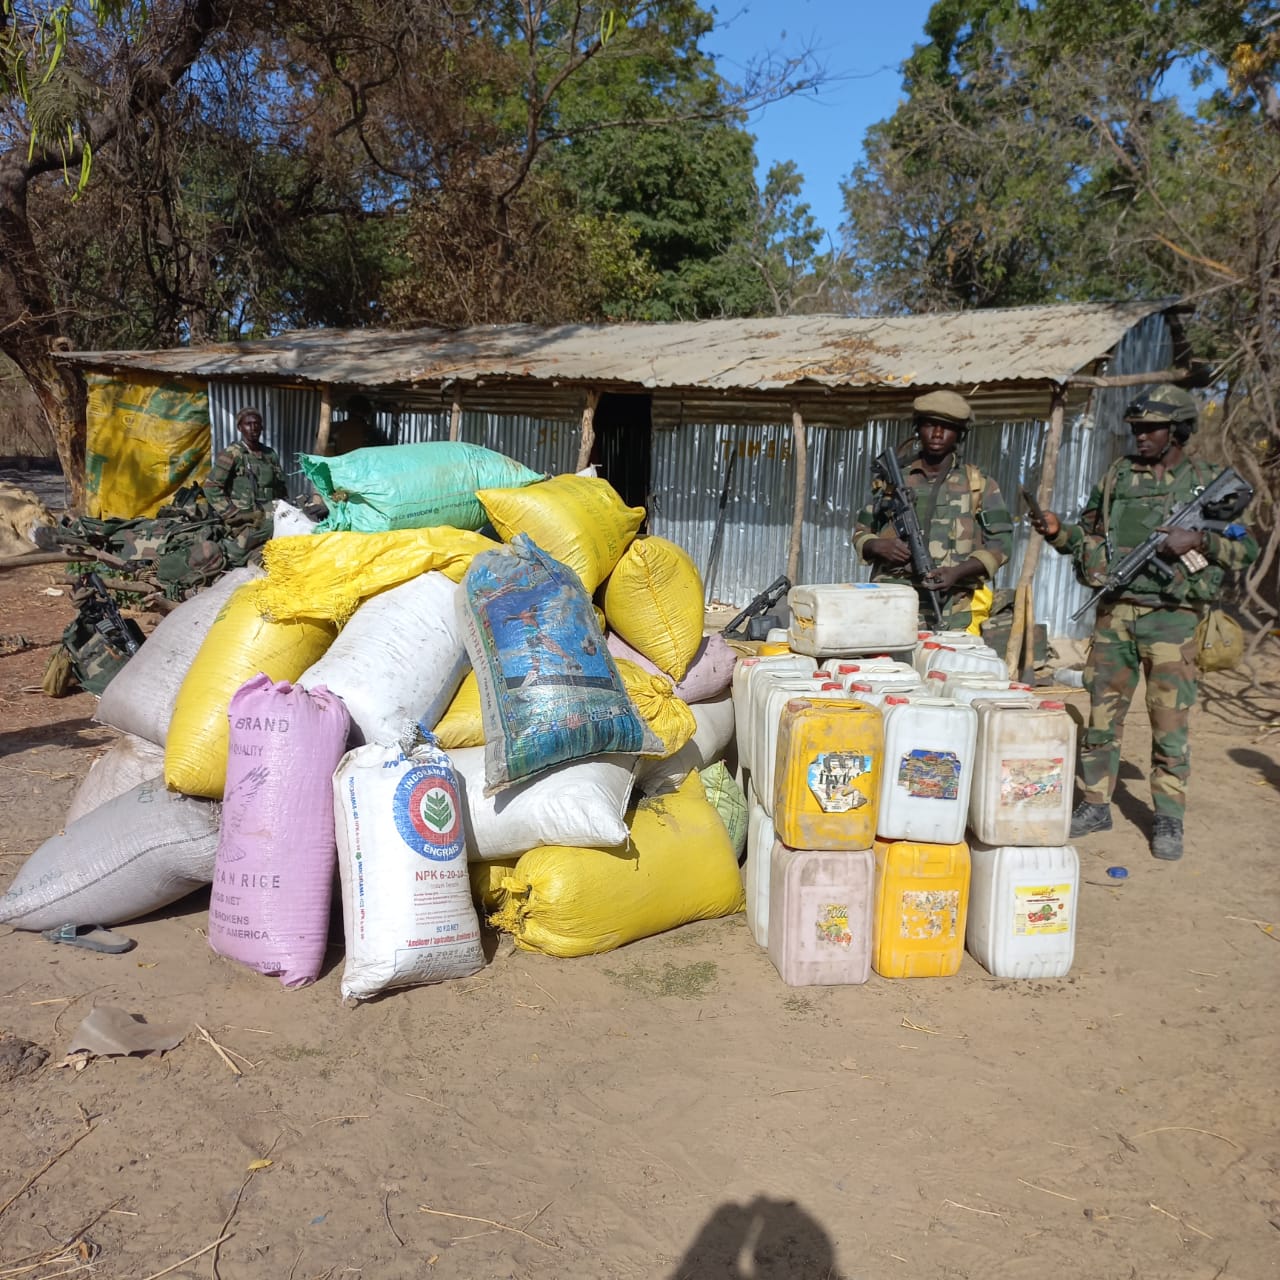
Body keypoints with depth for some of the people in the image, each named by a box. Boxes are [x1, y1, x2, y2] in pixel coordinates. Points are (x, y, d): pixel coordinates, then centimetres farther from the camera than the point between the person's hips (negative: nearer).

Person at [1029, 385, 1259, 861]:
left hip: (1171, 616, -3)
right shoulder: (1117, 475, 8)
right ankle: (1095, 805, 21)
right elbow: (1088, 536, 14)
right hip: (1114, 611, 3)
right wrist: (1057, 530, -5)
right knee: (1103, 715, 8)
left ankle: (1168, 820, 15)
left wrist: (1199, 540, -17)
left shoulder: (1207, 482, 1)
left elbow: (1246, 549, 0)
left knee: (1170, 723, 2)